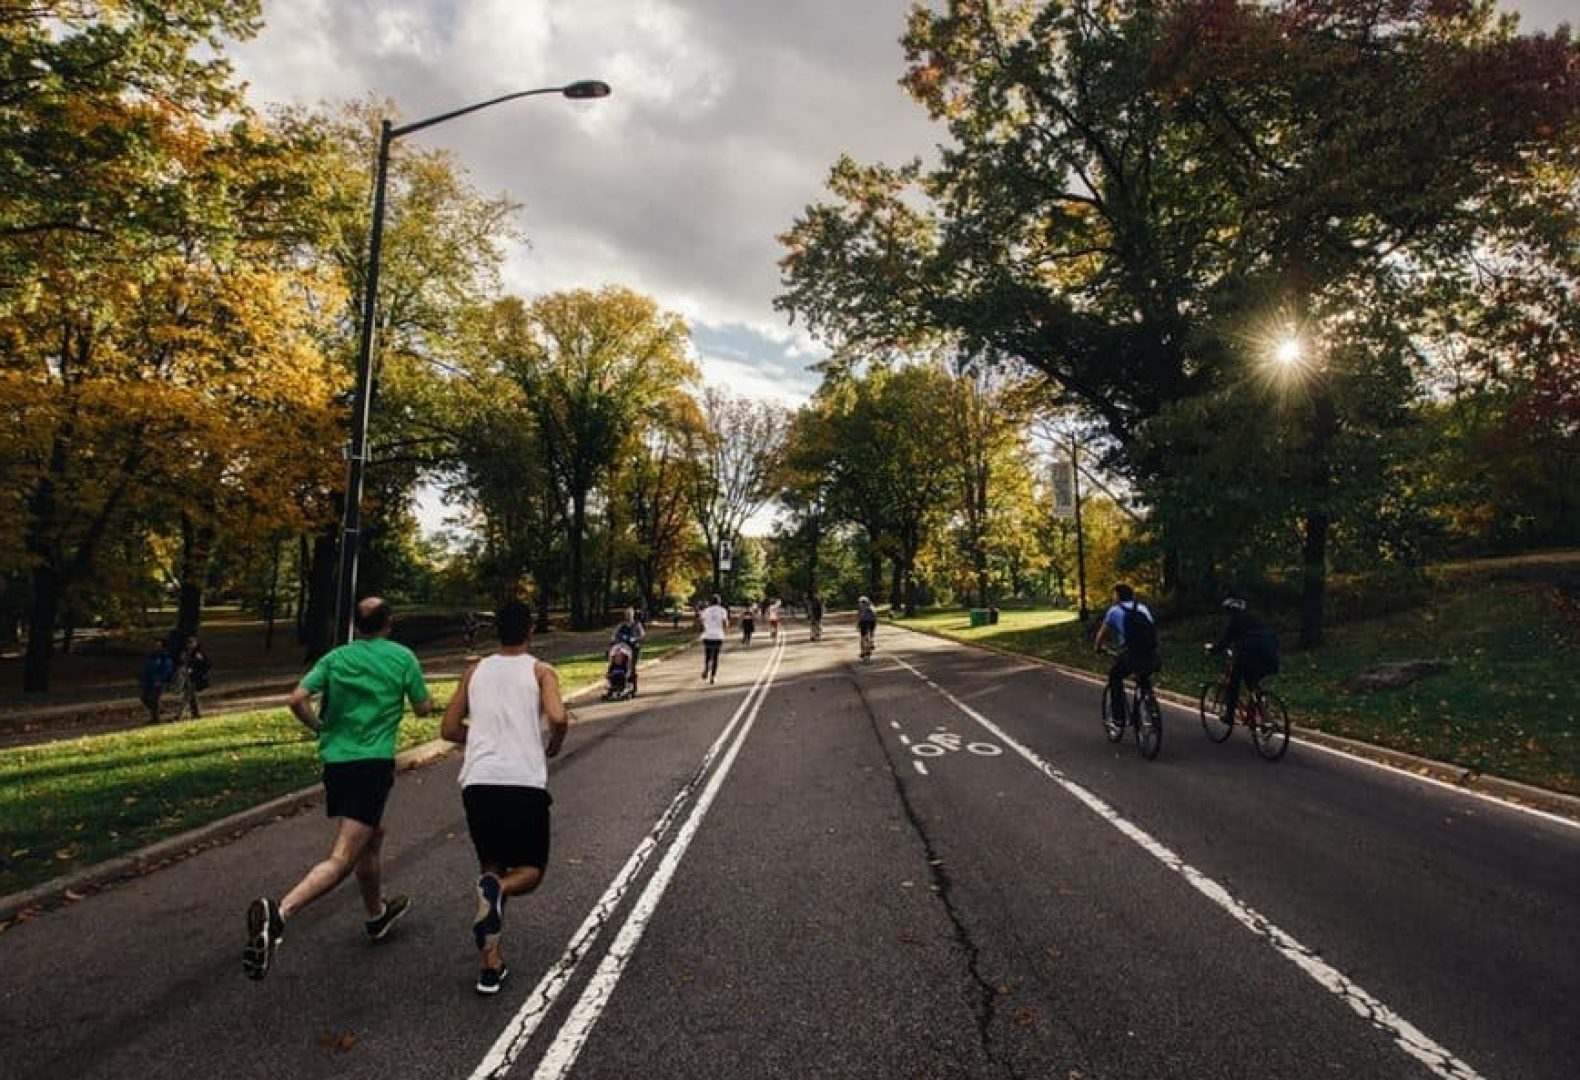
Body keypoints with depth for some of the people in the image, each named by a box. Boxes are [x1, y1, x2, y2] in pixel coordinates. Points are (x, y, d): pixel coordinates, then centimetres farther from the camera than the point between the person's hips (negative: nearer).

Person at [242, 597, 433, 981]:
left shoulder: (335, 657, 7)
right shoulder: (403, 657, -2)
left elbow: (297, 699, -3)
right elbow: (423, 708, 4)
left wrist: (319, 728, 14)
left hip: (335, 760, 6)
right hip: (373, 764, -6)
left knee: (373, 837, 25)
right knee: (342, 859, -8)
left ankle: (376, 914, 41)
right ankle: (279, 913, -32)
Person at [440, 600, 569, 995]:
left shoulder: (475, 671, 14)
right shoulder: (540, 671, 3)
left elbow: (449, 729, 16)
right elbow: (558, 718, -13)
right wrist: (553, 748, 7)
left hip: (478, 782, 4)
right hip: (524, 783, -3)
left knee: (492, 867, 22)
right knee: (532, 870, 15)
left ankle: (492, 965, 14)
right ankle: (496, 889, -19)